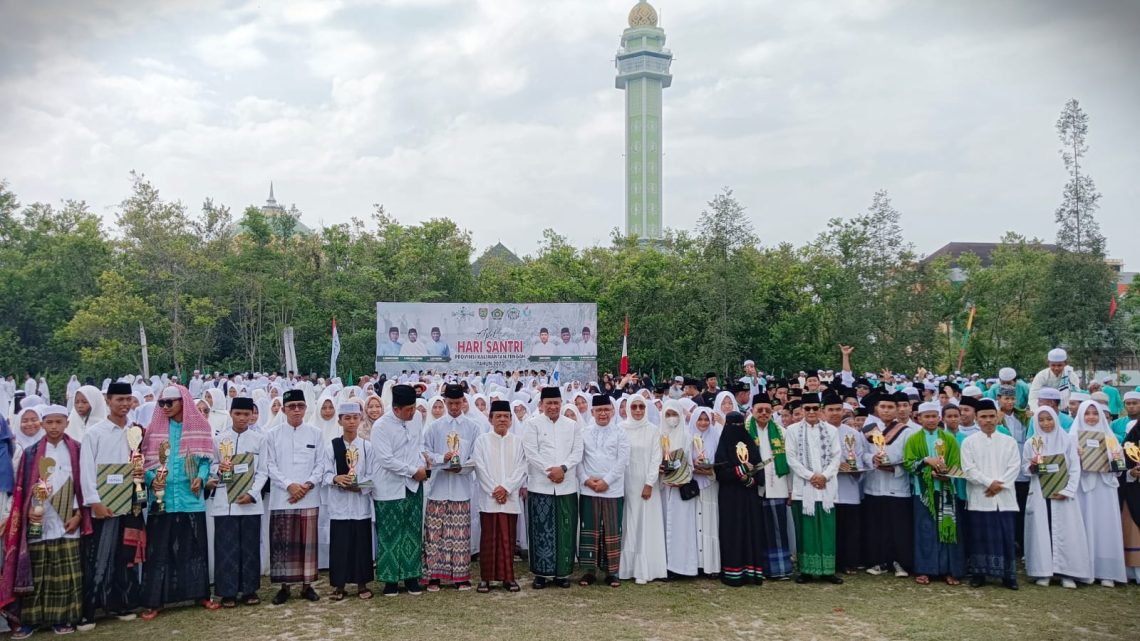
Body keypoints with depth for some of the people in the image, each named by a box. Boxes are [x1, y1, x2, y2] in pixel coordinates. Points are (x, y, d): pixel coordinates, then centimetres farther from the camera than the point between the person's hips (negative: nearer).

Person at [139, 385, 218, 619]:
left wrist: (201, 478, -11)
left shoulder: (199, 427, 5)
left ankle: (200, 594, 17)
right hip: (162, 496, 0)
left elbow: (205, 458, 6)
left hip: (191, 496, 0)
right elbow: (148, 461, 5)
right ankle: (154, 601, 6)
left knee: (194, 546, 6)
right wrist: (152, 479, -13)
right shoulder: (156, 428, 7)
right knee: (159, 549, 1)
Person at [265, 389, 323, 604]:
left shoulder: (316, 433, 5)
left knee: (308, 542, 5)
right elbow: (270, 466, 0)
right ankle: (284, 586, 12)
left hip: (309, 497, 1)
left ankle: (307, 584, 15)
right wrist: (289, 485, -11)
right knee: (282, 543, 2)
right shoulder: (274, 434, 3)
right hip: (282, 498, 0)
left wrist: (307, 485, -10)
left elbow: (320, 464, 4)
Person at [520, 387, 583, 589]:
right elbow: (531, 452, -6)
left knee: (565, 531, 4)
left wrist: (562, 468, -12)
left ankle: (562, 572, 13)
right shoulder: (532, 424, 3)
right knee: (542, 531, -1)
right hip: (541, 485, -3)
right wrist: (550, 470, -14)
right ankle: (542, 573, 8)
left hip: (567, 486, 3)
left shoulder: (572, 425, 12)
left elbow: (577, 452, 5)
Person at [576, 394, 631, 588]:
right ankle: (589, 570, 12)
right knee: (589, 529, 4)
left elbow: (622, 461, -4)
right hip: (588, 489, 1)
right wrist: (585, 479, -10)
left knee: (612, 531, 3)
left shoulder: (620, 433, 3)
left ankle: (611, 571, 11)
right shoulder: (584, 433, 7)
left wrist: (606, 481, -11)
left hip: (613, 489, -1)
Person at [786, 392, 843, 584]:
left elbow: (836, 456, 4)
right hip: (803, 487, -1)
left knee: (827, 528, 2)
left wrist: (824, 476, -11)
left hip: (826, 487, 1)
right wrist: (810, 476, -11)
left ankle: (827, 570, 7)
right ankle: (807, 570, 6)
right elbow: (792, 458, -2)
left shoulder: (831, 430, 8)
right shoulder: (793, 430, 3)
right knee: (805, 529, 0)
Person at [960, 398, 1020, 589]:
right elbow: (969, 469, -4)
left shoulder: (1009, 441, 10)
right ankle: (978, 574, 9)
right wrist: (989, 482, -14)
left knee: (1006, 536, 1)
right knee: (980, 536, 1)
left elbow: (1014, 467, 1)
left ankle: (1008, 575, 10)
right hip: (979, 498, -1)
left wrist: (1000, 484, -12)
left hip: (1004, 497, 1)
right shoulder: (969, 442, 4)